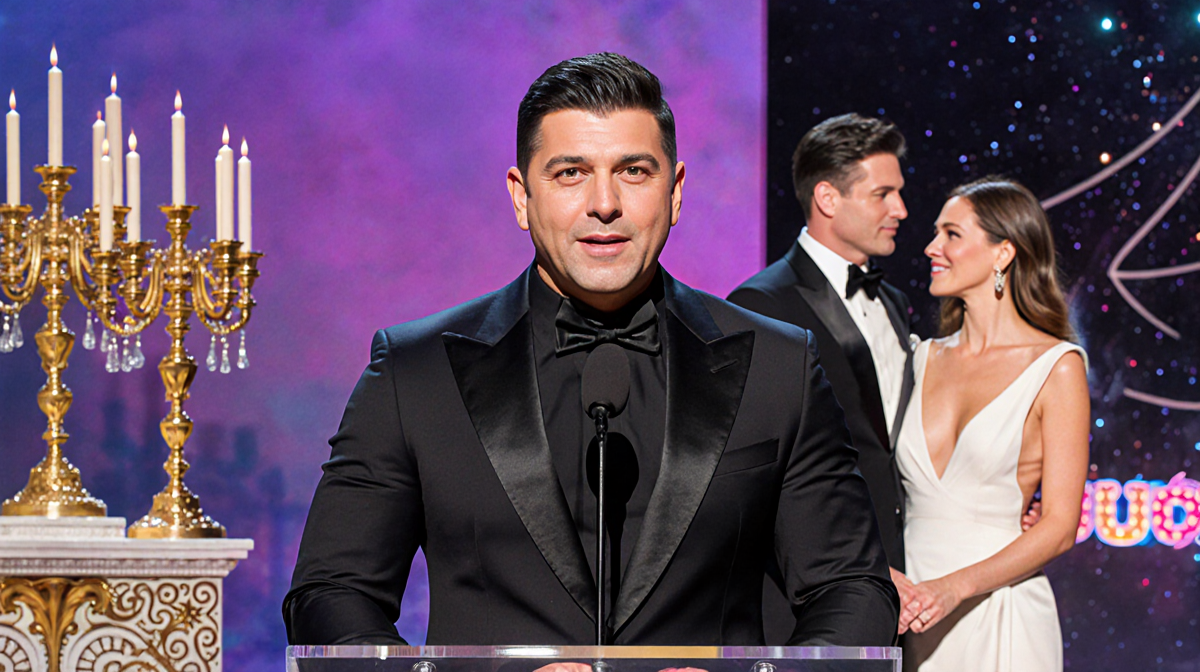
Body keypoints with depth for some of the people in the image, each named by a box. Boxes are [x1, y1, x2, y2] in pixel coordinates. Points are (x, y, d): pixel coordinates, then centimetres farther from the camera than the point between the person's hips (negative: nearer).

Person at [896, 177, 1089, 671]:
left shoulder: (1056, 367, -4)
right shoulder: (925, 360, 10)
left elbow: (1059, 528, -8)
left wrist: (954, 586, -20)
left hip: (996, 618, -4)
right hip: (912, 614, 4)